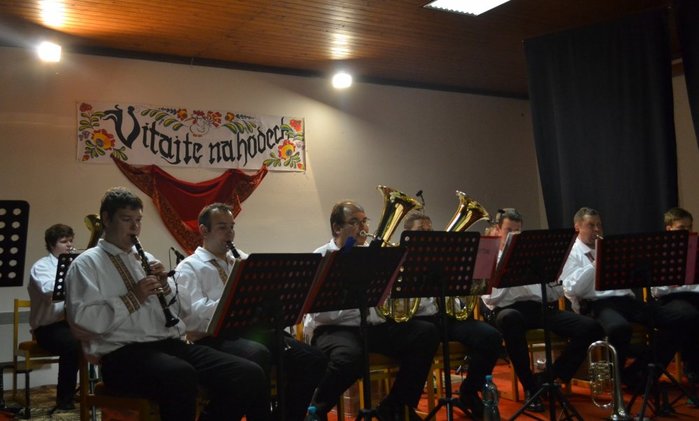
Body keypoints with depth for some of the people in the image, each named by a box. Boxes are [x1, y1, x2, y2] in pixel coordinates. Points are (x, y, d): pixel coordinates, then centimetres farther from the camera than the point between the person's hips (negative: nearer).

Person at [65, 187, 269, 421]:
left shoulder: (146, 260, 24)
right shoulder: (86, 264, 5)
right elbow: (82, 320, -11)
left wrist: (165, 287, 7)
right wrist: (133, 298, -12)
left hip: (171, 344, 6)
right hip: (123, 353, -6)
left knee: (250, 375, -16)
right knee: (181, 375, -41)